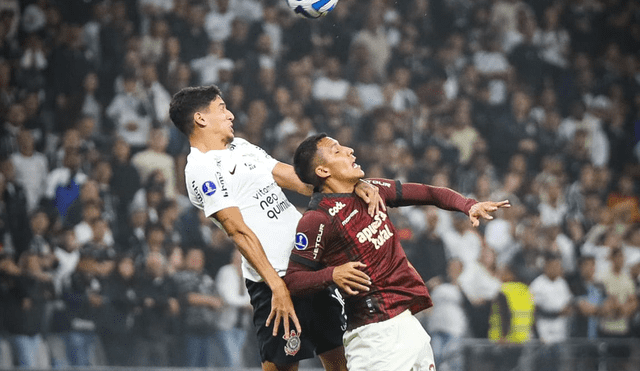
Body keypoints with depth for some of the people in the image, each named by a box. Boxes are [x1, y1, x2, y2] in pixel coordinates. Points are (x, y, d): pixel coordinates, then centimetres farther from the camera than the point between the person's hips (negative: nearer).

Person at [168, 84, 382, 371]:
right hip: (276, 277, -9)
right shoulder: (202, 170, -10)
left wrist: (355, 187, -1)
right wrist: (277, 287, -23)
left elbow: (293, 178, 14)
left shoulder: (240, 146, 18)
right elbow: (239, 231, -17)